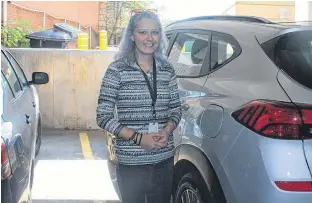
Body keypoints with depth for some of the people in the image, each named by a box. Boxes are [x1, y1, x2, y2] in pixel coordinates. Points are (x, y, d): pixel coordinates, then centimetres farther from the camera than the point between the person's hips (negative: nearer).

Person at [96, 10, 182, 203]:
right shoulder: (117, 70, -8)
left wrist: (167, 131, -8)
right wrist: (138, 138, -16)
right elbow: (103, 117, -8)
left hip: (165, 160, 4)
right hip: (131, 162, -4)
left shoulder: (167, 70, 4)